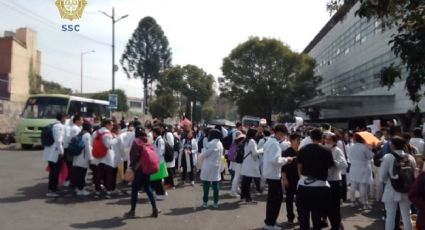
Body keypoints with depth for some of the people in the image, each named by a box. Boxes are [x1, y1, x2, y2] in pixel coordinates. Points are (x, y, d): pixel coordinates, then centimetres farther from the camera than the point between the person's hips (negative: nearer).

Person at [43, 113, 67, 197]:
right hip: (56, 152, -9)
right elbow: (58, 140, -22)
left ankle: (53, 188, 24)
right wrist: (61, 151, -16)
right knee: (55, 172, -3)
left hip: (51, 152, 9)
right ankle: (51, 190, 0)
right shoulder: (60, 126, -14)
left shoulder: (53, 125, 15)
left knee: (53, 171, 16)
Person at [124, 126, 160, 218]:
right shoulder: (148, 142, 8)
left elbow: (134, 155, -15)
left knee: (135, 189, 4)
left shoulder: (136, 141, -10)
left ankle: (132, 211, 11)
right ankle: (155, 209, 8)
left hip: (138, 168, -6)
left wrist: (131, 166, -5)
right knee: (148, 188, 12)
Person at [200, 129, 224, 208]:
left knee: (206, 185, 3)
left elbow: (204, 155, -14)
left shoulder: (211, 144, -17)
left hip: (208, 167, -6)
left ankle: (205, 202, 7)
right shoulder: (220, 144, 8)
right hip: (216, 166, 7)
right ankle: (216, 203, 10)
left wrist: (202, 155, 6)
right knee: (216, 185, 8)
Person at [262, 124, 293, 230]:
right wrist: (285, 160, -14)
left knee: (273, 198, 18)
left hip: (270, 173, 10)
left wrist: (283, 159, 13)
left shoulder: (269, 141, 11)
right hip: (274, 175, -10)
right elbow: (275, 160, -29)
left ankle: (270, 221, 27)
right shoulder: (275, 143, -19)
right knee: (275, 199, 0)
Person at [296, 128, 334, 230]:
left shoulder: (302, 149, 0)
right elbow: (330, 166, 4)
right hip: (319, 185, -2)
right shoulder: (326, 151, -7)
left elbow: (299, 167, 7)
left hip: (303, 184, 3)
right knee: (317, 214, 10)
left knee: (303, 213, 13)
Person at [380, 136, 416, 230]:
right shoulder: (410, 158, -2)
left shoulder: (388, 157, -14)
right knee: (406, 216, 14)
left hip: (392, 191, -4)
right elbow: (413, 174, 4)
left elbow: (383, 175, -10)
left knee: (390, 216, 7)